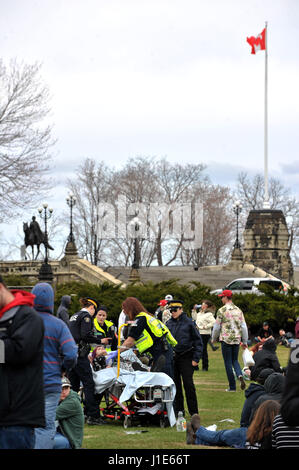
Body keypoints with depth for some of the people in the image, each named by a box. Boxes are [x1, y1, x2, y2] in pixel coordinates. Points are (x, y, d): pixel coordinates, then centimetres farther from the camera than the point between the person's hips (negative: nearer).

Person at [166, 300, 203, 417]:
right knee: (175, 384, 6)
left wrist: (196, 359, -7)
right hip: (172, 358, 4)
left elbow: (198, 341, -2)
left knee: (188, 384, -5)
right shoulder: (169, 324, 9)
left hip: (186, 358, -4)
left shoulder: (189, 323, -3)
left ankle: (193, 411, 2)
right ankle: (178, 409, 15)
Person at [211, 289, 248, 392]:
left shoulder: (222, 310, -7)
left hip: (226, 339, -4)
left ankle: (232, 386, 3)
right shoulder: (238, 310, 7)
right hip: (237, 339, 4)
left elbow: (217, 326, -4)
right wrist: (245, 341, 15)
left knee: (228, 362, 3)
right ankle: (240, 375, -11)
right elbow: (244, 327, 8)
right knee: (235, 360, 18)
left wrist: (214, 339, 12)